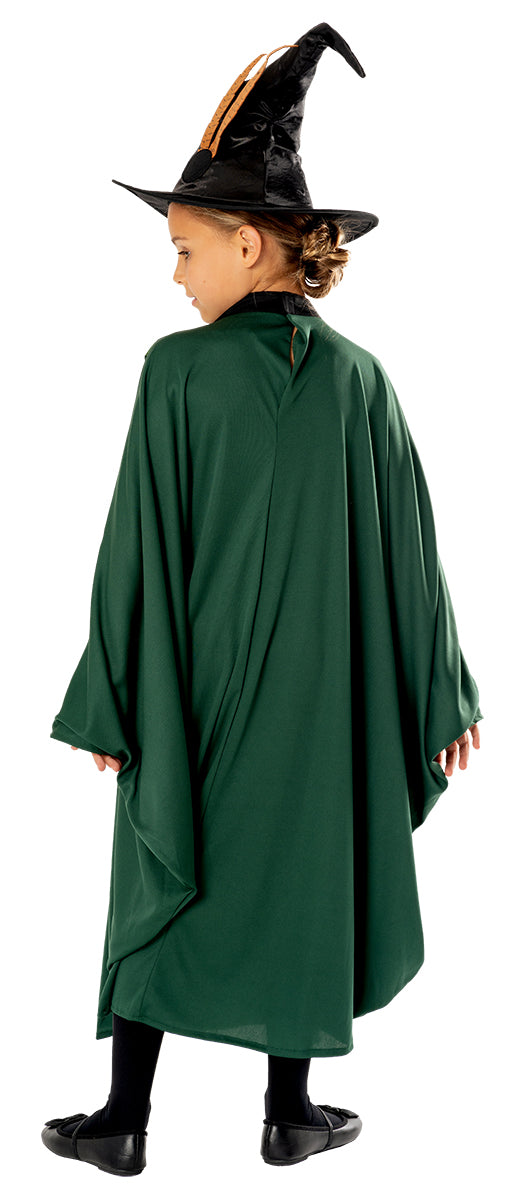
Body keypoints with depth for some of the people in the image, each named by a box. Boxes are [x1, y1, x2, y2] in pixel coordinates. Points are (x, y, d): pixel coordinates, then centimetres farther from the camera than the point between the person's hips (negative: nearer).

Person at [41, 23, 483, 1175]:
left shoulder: (178, 370, -14)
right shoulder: (359, 377, -4)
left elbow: (136, 549, -13)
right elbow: (408, 546, 0)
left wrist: (112, 706, -5)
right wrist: (442, 692, 8)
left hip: (193, 680, -2)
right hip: (320, 684, 3)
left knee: (162, 884, 11)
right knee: (299, 875, 15)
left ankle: (125, 1120, 19)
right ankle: (290, 1113, 25)